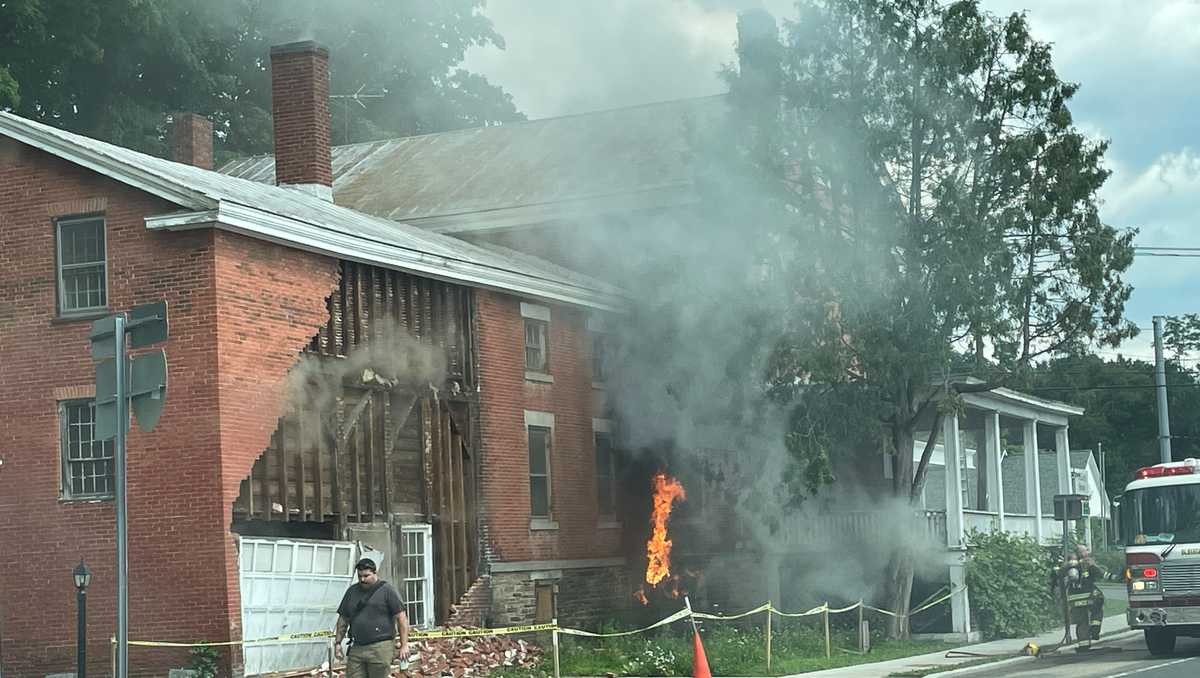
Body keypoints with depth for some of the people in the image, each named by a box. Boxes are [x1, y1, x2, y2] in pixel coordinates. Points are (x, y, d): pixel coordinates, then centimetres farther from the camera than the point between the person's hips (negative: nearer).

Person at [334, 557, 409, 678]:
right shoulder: (352, 591, 15)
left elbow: (401, 618, -5)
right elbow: (343, 619, 21)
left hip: (380, 648, -5)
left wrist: (404, 645, -10)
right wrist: (337, 642, 14)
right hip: (356, 649, 5)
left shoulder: (387, 590, -1)